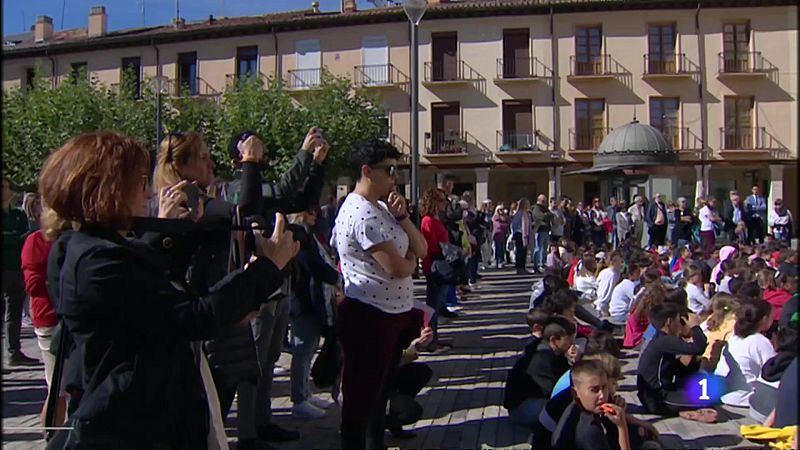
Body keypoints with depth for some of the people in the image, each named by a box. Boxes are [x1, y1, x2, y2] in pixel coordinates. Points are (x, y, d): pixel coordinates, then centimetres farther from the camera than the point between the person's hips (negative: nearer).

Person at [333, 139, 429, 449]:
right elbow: (398, 268, -23)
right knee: (361, 398, 3)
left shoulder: (382, 208, 12)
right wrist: (410, 258, 0)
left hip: (392, 313, 10)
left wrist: (401, 216, -7)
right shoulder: (362, 213, -20)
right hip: (369, 317, -10)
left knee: (379, 392, 22)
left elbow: (421, 249, 9)